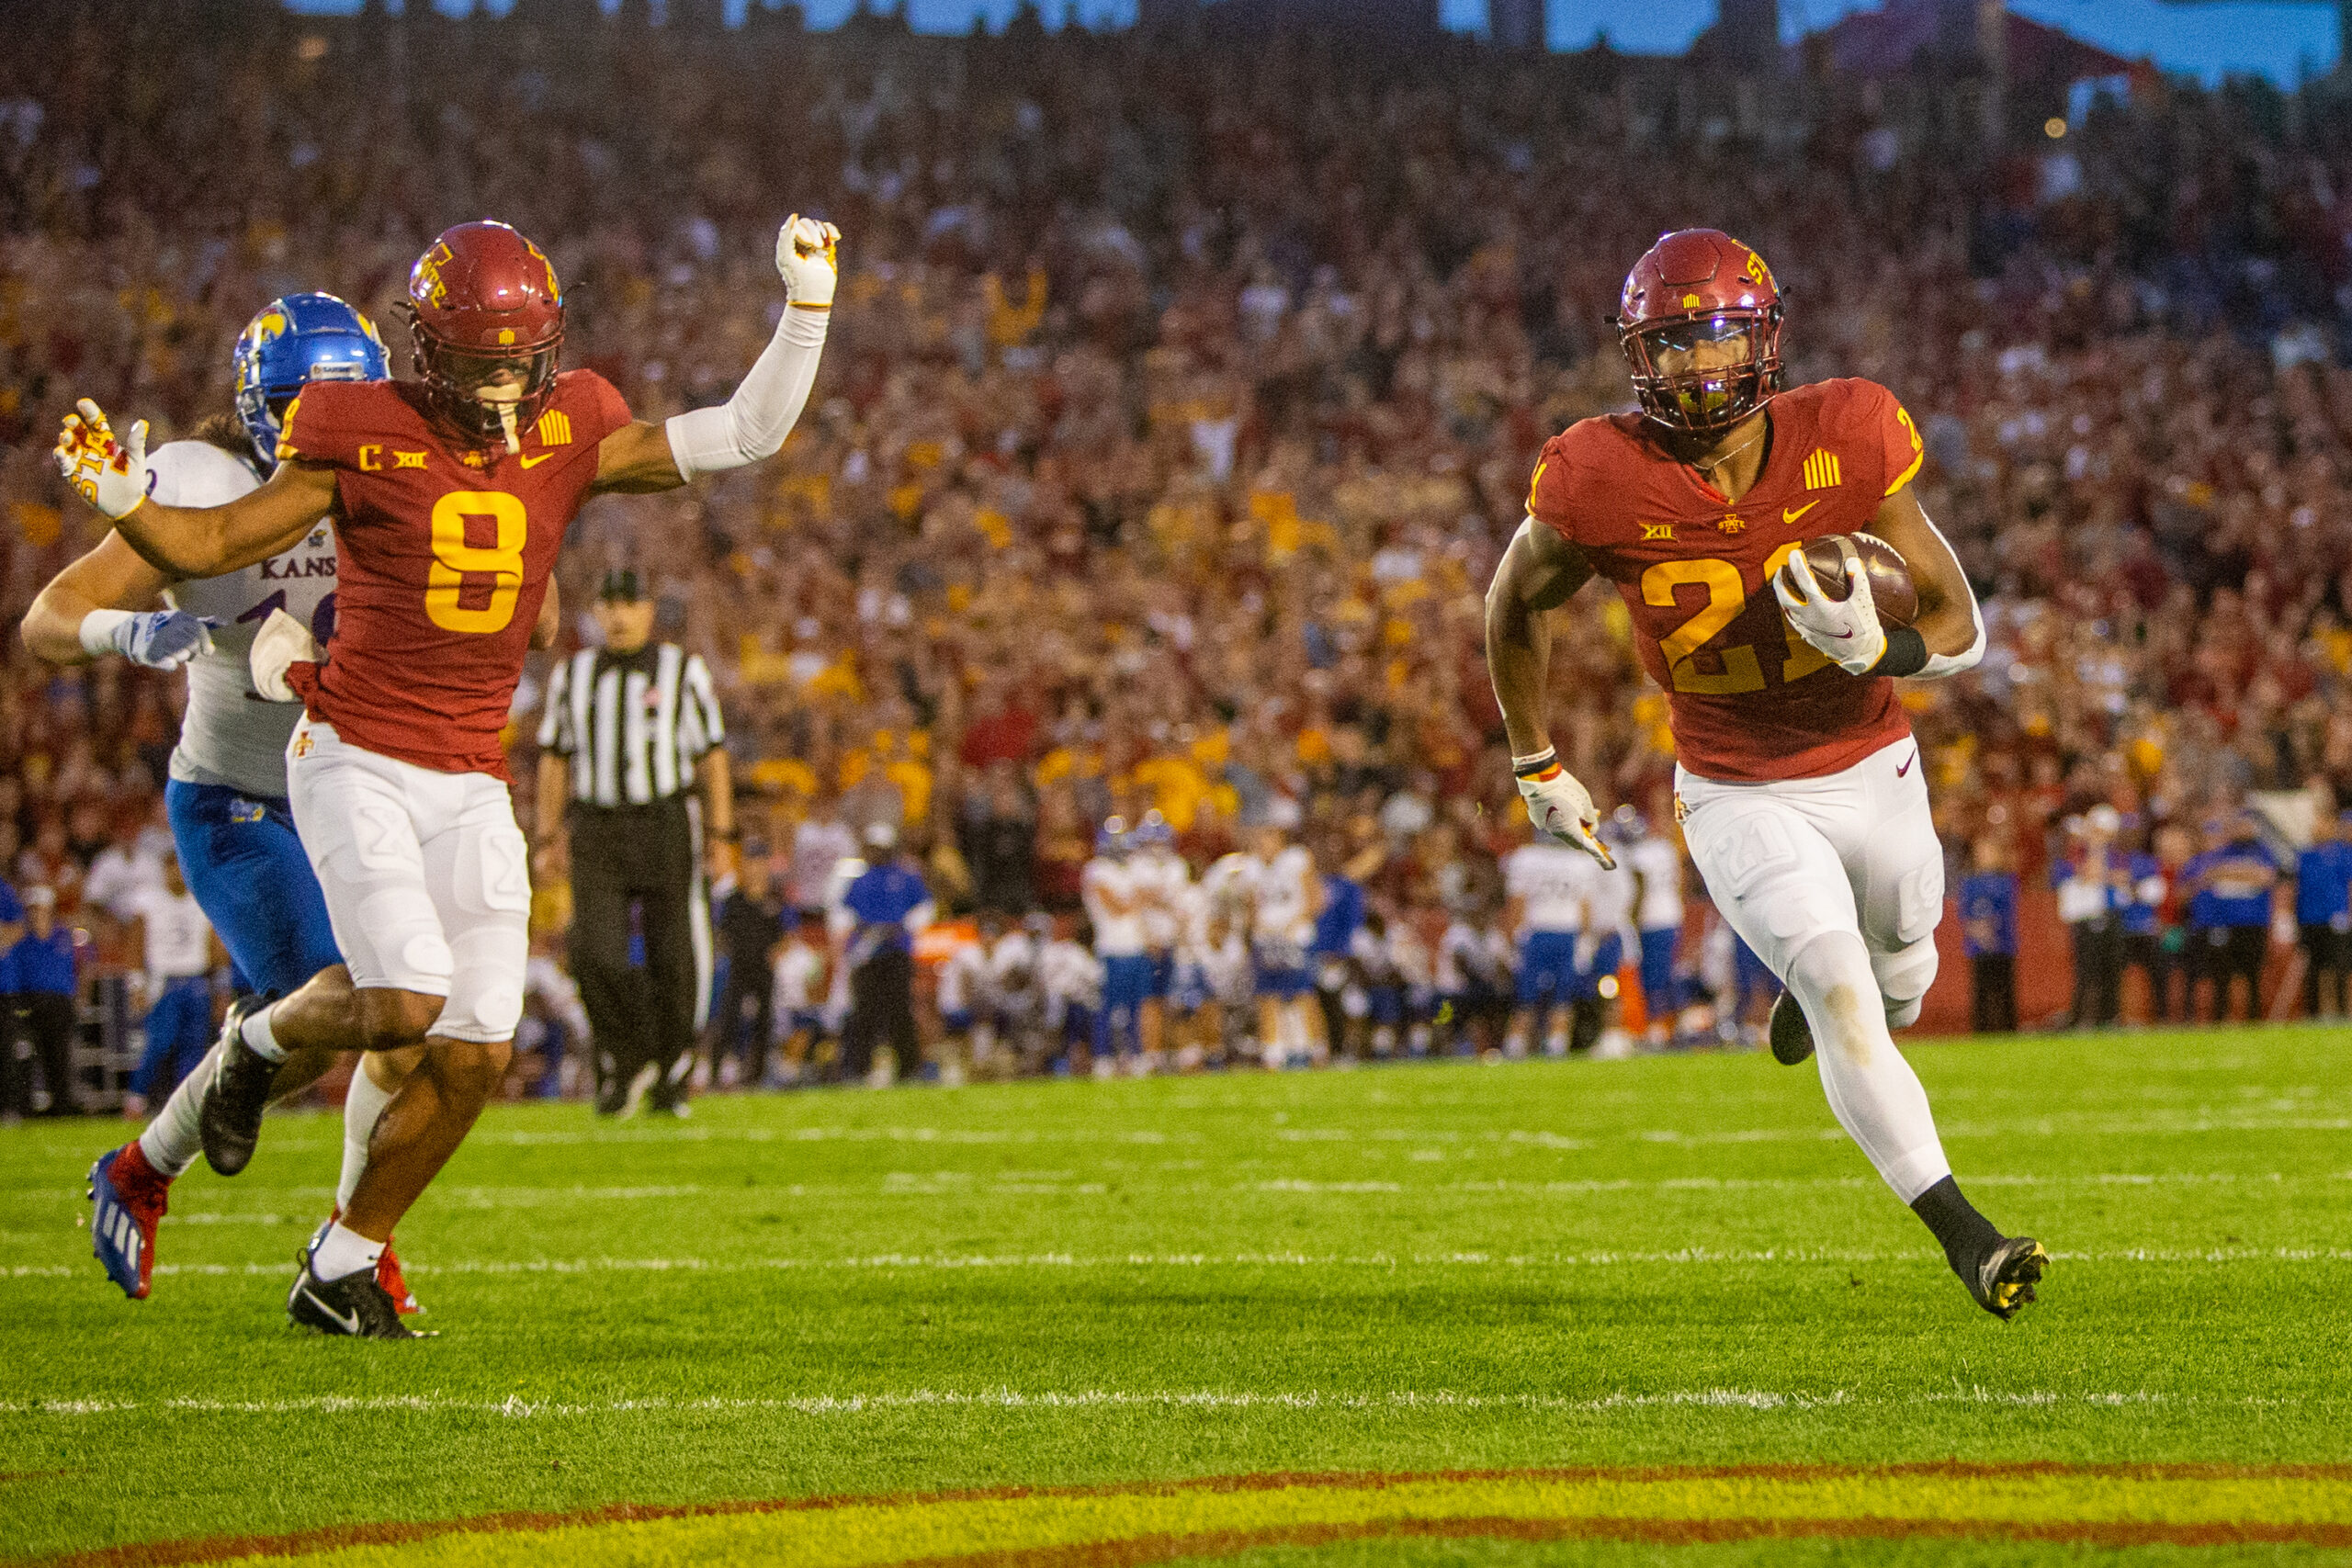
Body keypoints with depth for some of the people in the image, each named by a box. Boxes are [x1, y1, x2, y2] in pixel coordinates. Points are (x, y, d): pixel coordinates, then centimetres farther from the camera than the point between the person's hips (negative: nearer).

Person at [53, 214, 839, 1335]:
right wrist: (122, 500, -22)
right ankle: (258, 1042, 13)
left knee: (475, 1057, 1)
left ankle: (339, 1268, 18)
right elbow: (213, 545, -3)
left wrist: (806, 306, -6)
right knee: (403, 1002, -22)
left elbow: (745, 435, 4)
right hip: (356, 762, -5)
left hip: (470, 782, 5)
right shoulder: (366, 440, -8)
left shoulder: (569, 435, 2)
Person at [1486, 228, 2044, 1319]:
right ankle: (1962, 1235, -17)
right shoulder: (1603, 483, -23)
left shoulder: (1847, 441, -20)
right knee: (1842, 1001, -20)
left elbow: (1963, 630, -13)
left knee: (1900, 977, 25)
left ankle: (1813, 990, 61)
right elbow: (1515, 603, -1)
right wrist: (1536, 767, 5)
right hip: (1740, 798, -3)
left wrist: (1874, 648, -35)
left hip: (1874, 772, 3)